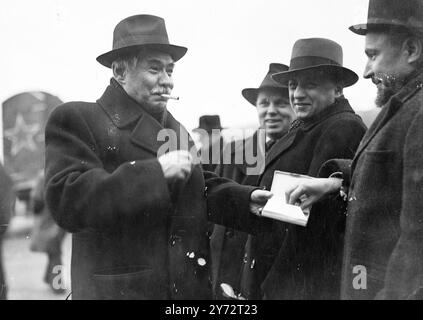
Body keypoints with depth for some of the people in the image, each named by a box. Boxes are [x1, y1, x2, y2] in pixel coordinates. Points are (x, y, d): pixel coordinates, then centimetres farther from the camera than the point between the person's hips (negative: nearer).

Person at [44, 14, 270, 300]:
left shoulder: (175, 128, 16)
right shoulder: (76, 119, -7)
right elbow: (67, 201, -21)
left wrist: (246, 199, -1)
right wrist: (155, 171, -23)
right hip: (119, 287, -7)